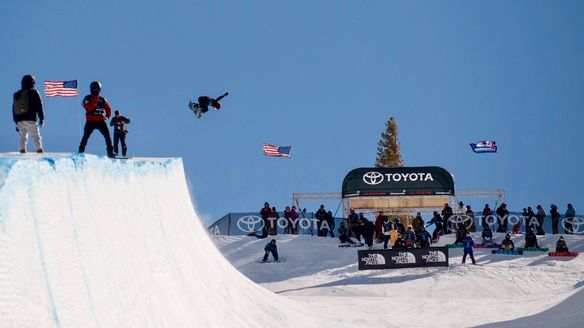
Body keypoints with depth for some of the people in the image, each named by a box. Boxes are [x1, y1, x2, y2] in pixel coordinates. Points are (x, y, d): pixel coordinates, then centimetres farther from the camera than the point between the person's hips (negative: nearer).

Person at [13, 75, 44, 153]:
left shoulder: (16, 95, 17)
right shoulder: (34, 92, 0)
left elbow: (14, 110, 18)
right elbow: (39, 106, -5)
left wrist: (16, 122, 22)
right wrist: (41, 118, 0)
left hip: (19, 121, 5)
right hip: (30, 120, -5)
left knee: (22, 137, 8)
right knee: (36, 136, -4)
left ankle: (22, 150, -5)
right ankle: (39, 149, -17)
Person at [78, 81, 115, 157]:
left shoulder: (102, 99, 12)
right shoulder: (87, 98, 2)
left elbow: (108, 109, 18)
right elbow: (89, 108, -15)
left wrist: (107, 116, 0)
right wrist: (95, 100, -15)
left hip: (101, 121, 3)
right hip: (90, 121, -3)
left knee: (107, 136, -7)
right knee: (86, 136, -7)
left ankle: (110, 152, -6)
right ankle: (81, 151, -1)